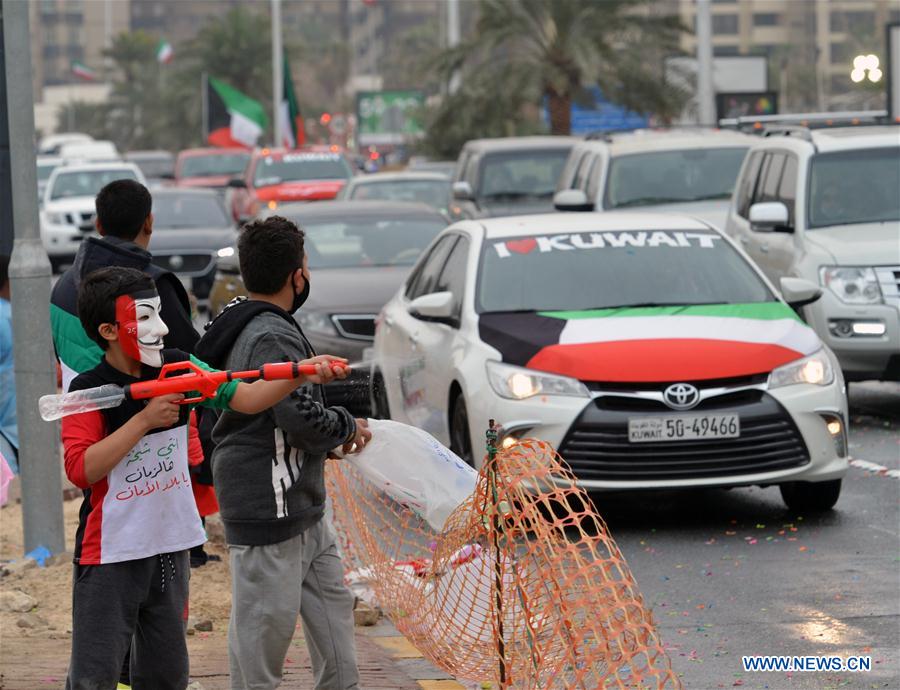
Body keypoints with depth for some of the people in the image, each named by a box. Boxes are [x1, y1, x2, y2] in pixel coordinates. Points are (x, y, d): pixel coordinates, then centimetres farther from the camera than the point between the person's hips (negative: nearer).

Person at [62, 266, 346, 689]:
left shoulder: (176, 369, 2)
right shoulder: (88, 391, -13)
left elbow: (244, 397, -4)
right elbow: (80, 469, -22)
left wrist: (302, 374, -19)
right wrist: (144, 419, -22)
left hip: (170, 546, 6)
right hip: (110, 556, -6)